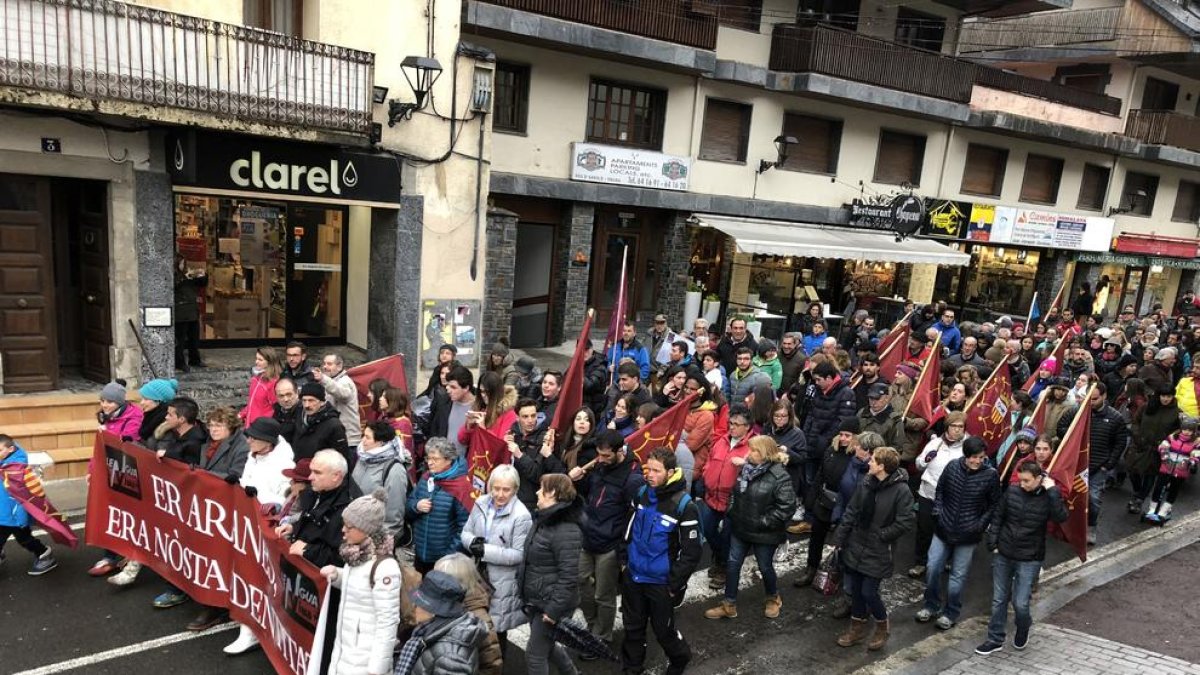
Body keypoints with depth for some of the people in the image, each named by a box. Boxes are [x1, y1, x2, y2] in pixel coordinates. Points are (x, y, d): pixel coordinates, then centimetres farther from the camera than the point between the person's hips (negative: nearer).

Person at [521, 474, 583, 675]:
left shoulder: (566, 531, -23)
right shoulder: (543, 521, 7)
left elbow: (568, 576, -25)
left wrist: (554, 609, -24)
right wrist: (528, 598, 17)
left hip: (551, 604, -9)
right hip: (537, 601, 9)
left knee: (535, 654, 1)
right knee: (546, 645, 23)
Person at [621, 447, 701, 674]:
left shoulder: (684, 506, -21)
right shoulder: (642, 493, -3)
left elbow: (691, 552, -17)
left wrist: (675, 584, -14)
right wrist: (624, 559, 12)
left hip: (660, 582, -5)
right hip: (633, 576, 5)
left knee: (663, 630, 12)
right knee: (633, 626, 18)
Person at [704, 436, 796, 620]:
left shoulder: (779, 476, -21)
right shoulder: (745, 468, 0)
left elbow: (787, 507, -23)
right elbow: (735, 493, 16)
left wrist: (764, 522, -20)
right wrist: (730, 512, 3)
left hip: (763, 534, -6)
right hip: (740, 529, 6)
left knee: (765, 567, 14)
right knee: (732, 565, 11)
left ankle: (773, 598, 42)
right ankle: (729, 605, 25)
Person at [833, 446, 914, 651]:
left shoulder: (901, 491, -18)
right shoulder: (866, 484, -1)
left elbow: (905, 523, -17)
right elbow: (851, 512, 5)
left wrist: (880, 535, -13)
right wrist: (840, 538, 5)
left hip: (877, 552, -6)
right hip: (855, 546, 6)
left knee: (868, 592, -1)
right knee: (854, 589, 14)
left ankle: (882, 627, 26)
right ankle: (858, 627, 33)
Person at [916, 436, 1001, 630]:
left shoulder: (990, 475, -13)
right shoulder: (952, 466, -8)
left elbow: (994, 505, -3)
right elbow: (940, 490, 7)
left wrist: (980, 525, -10)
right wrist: (937, 512, -1)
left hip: (968, 535, -2)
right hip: (943, 529, 2)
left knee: (958, 576, 9)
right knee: (932, 568, 8)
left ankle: (950, 614, 28)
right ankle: (931, 606, 29)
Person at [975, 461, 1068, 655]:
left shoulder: (1047, 498, -10)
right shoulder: (1012, 491, -5)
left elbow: (1061, 517, -30)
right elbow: (997, 517, 3)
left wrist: (1053, 491, -28)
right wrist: (993, 544, 1)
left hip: (1029, 560, -2)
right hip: (1002, 555, 3)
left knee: (1020, 603, -2)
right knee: (999, 600, 10)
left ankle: (1023, 630, 31)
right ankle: (995, 640, 24)